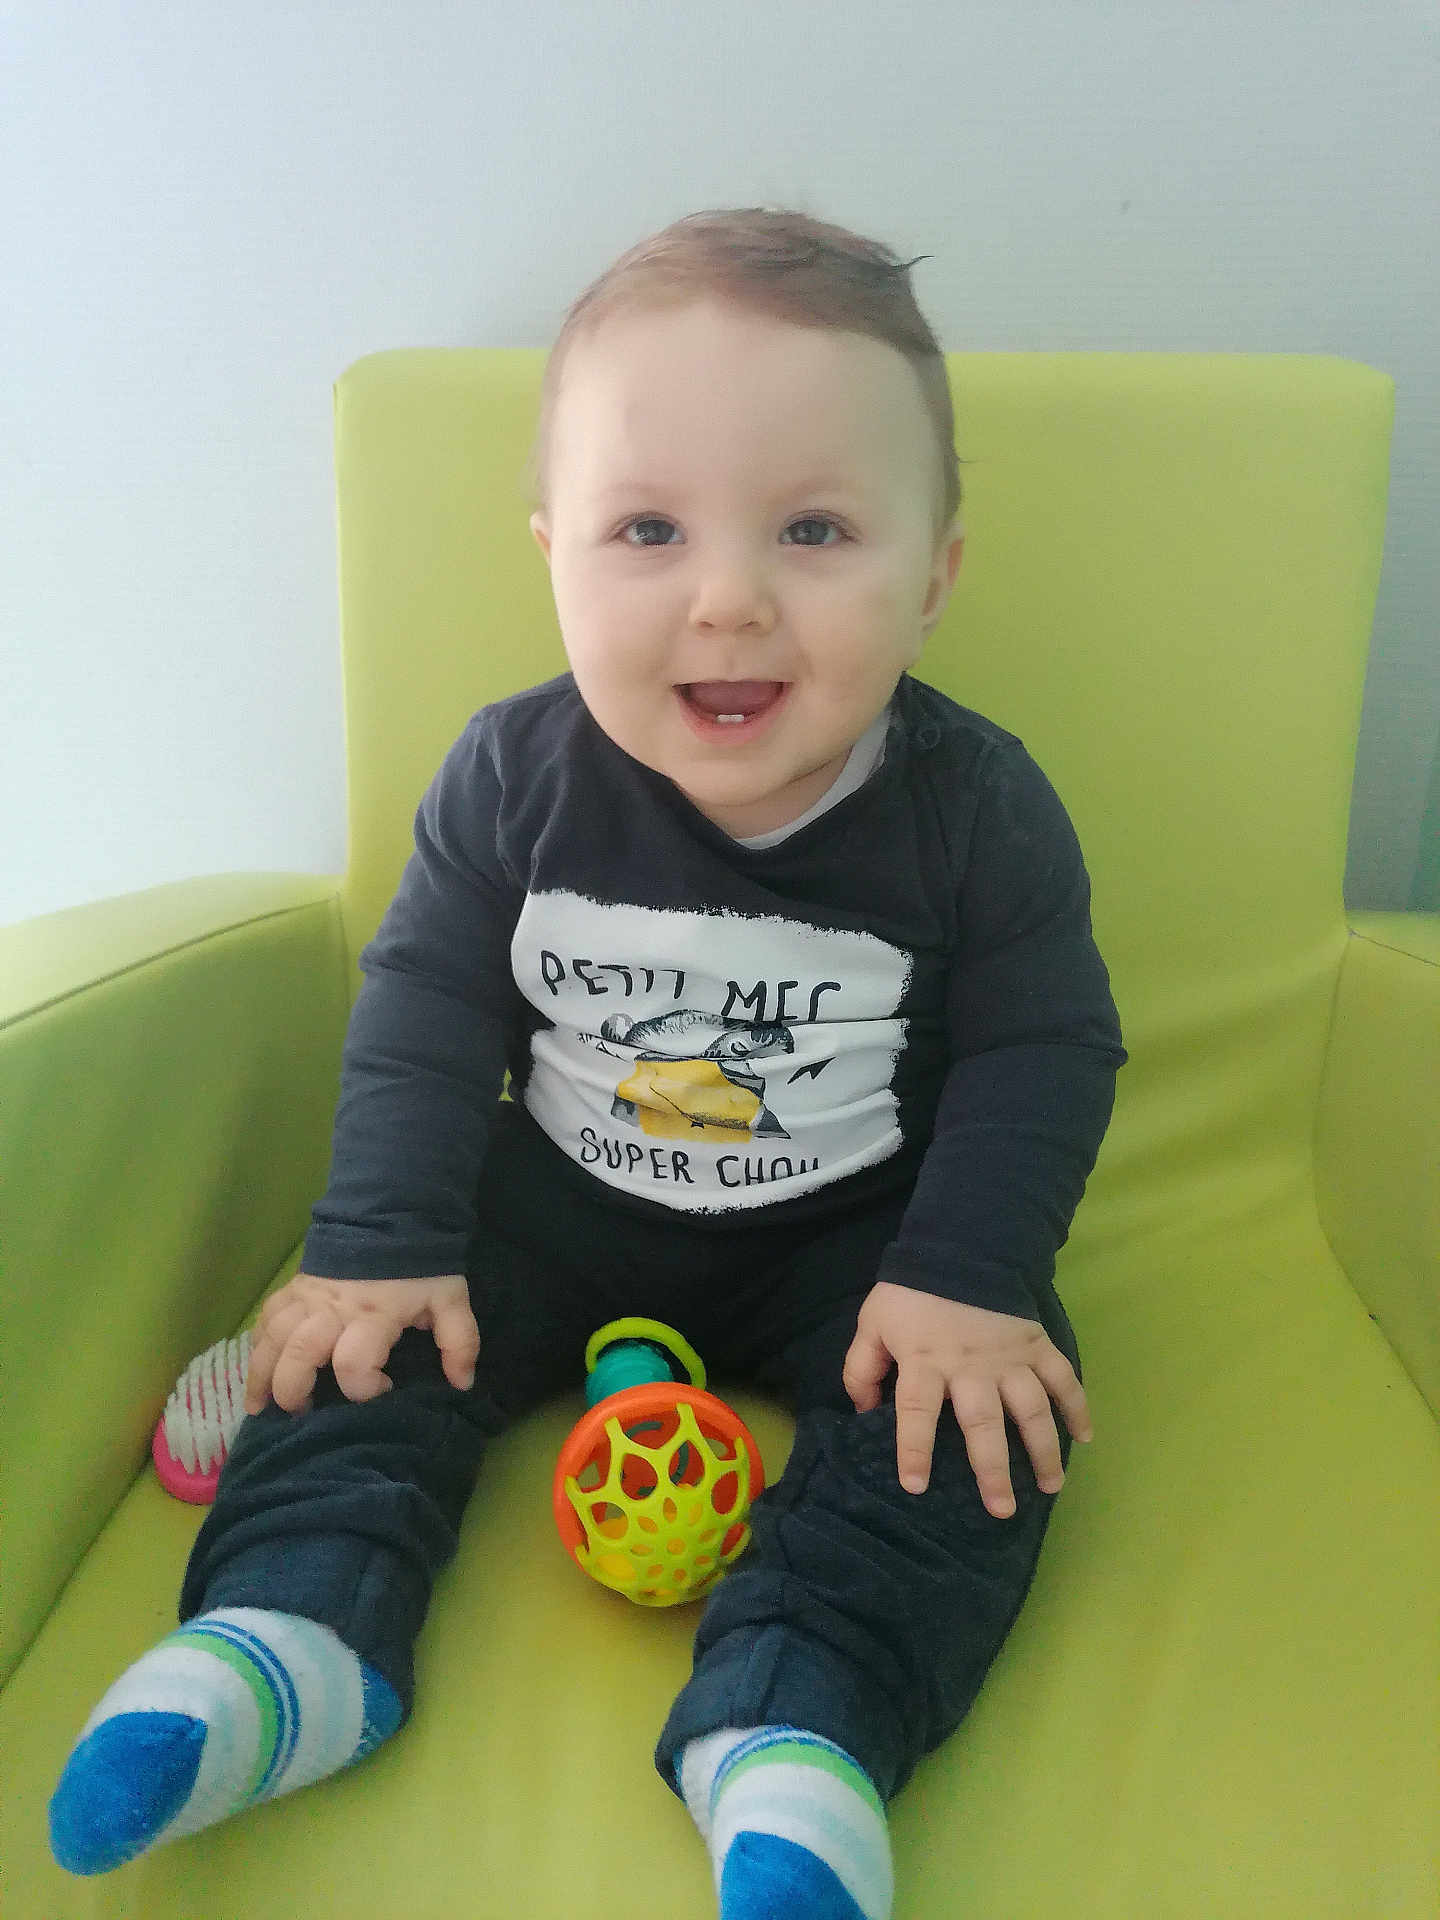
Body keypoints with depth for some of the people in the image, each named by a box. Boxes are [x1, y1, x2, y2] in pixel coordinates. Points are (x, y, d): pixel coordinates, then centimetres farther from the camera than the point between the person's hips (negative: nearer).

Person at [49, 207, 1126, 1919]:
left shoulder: (978, 809, -18)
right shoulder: (513, 778, -14)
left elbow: (1044, 1052, -10)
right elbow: (426, 1005, -6)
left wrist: (969, 1280, -20)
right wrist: (379, 1244, -12)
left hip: (860, 1231, -1)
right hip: (561, 1198, 2)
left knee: (969, 1424, -22)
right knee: (369, 1335, -11)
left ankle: (793, 1727, -27)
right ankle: (291, 1634, -11)